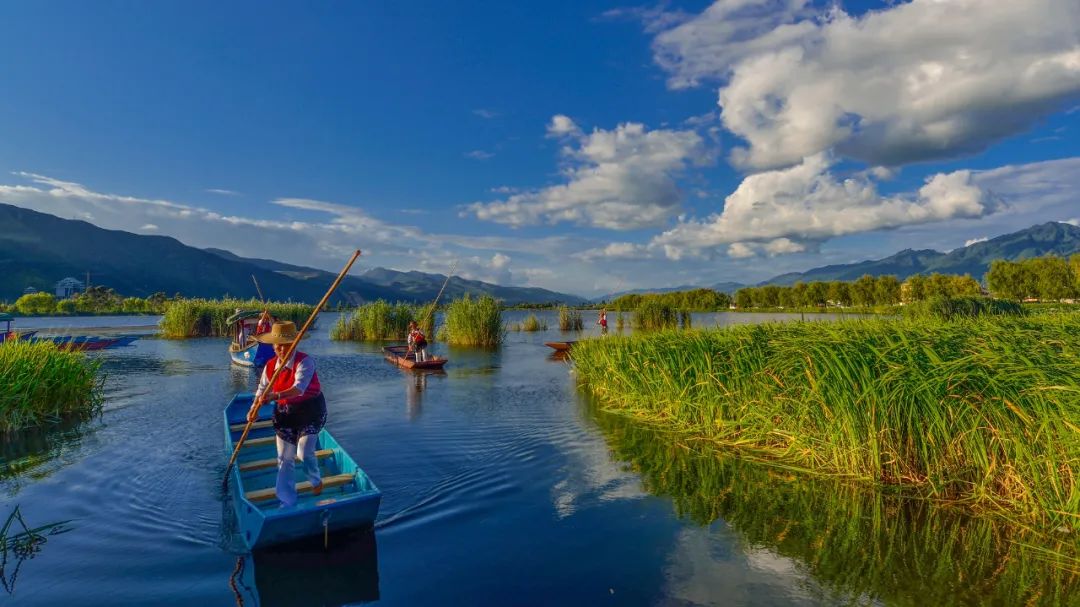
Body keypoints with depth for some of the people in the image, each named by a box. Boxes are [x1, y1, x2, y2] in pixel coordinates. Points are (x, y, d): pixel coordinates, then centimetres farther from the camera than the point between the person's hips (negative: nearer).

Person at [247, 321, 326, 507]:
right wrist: (254, 409, -16)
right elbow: (262, 389, 2)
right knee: (284, 458, 8)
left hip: (310, 410, -5)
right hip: (284, 413, 6)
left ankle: (316, 481, 20)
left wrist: (276, 396, -50)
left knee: (305, 453, -14)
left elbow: (299, 388, -35)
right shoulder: (270, 366, -3)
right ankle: (287, 502, 22)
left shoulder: (304, 362, -23)